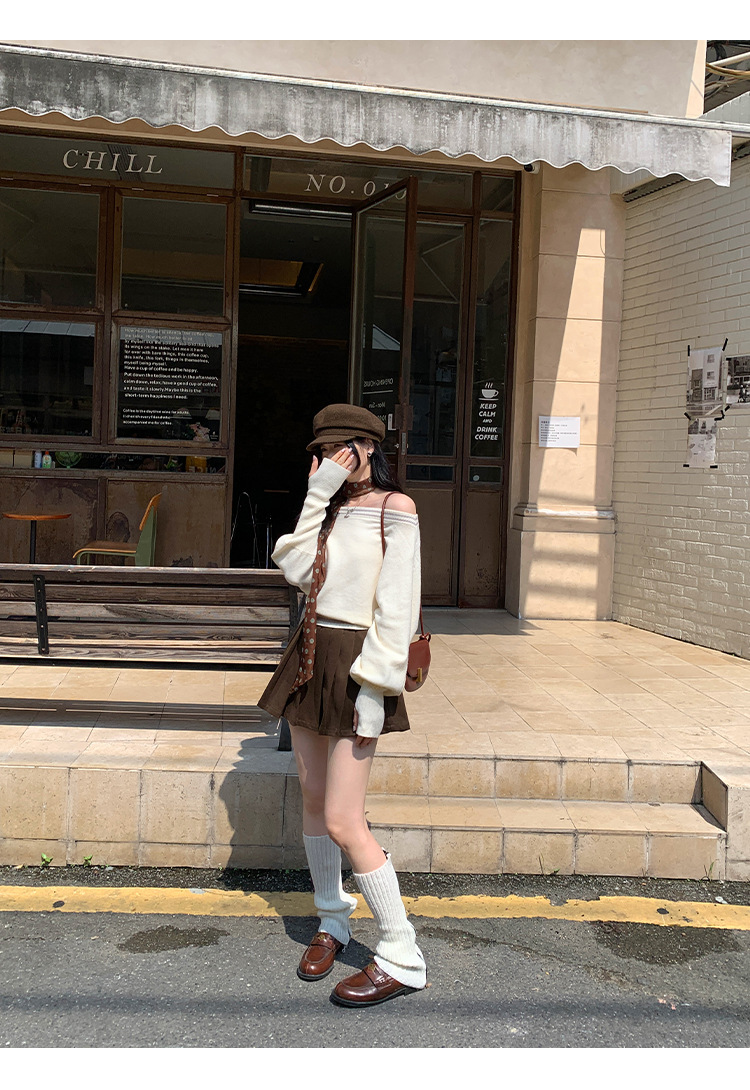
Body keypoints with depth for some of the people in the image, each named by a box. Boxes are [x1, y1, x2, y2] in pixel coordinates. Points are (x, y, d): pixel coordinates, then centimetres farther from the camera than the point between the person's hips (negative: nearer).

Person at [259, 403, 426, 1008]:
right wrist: (318, 495, -4)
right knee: (313, 801, 14)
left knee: (343, 821, -8)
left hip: (355, 664, -8)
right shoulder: (334, 508, 13)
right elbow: (298, 571, -2)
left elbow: (396, 606, -14)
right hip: (312, 656, 8)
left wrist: (373, 687, -19)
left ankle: (402, 959, 6)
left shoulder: (394, 507, -9)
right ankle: (332, 923, 33)